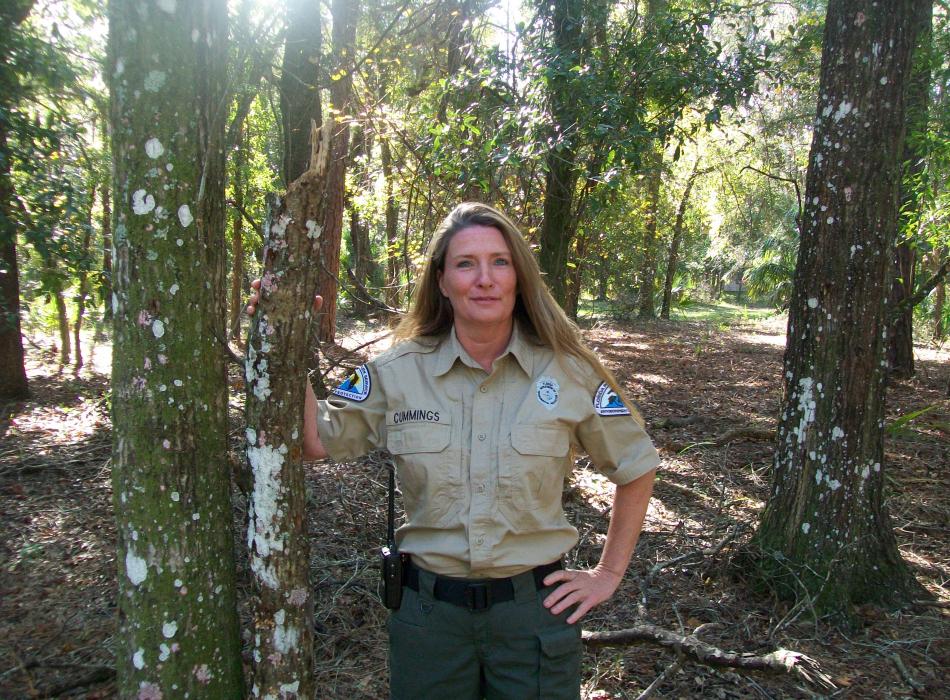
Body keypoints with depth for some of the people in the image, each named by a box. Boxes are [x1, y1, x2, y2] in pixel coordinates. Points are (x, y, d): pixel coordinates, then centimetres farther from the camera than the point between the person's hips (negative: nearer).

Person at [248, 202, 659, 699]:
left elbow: (636, 467, 4)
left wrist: (609, 573, 3)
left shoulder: (568, 373, -8)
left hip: (534, 610, 0)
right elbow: (316, 442, -2)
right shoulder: (397, 372, -6)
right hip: (429, 608, 1)